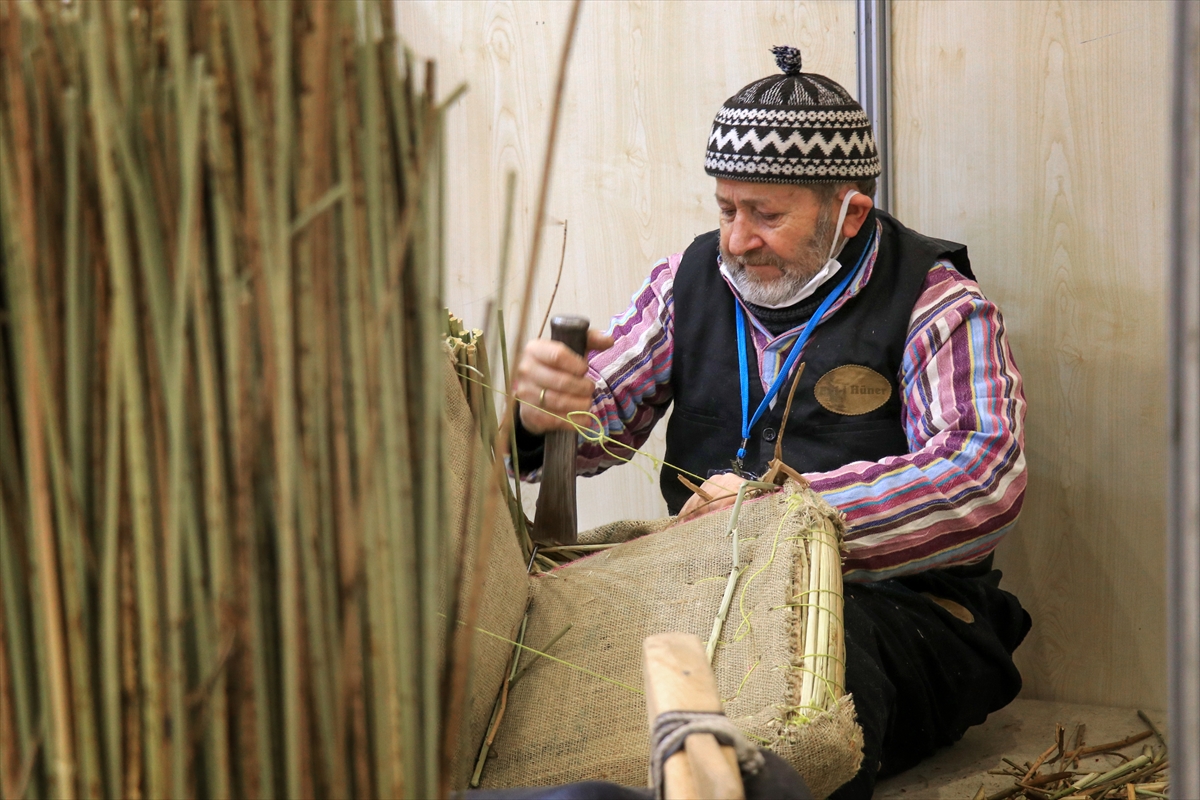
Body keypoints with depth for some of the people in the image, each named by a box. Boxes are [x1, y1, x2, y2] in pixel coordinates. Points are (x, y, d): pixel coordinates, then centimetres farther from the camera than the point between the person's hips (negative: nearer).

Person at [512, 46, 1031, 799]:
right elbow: (598, 417, 15)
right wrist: (541, 410, -13)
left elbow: (987, 475, -15)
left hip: (895, 603, -4)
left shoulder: (938, 303, 0)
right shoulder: (693, 278, 16)